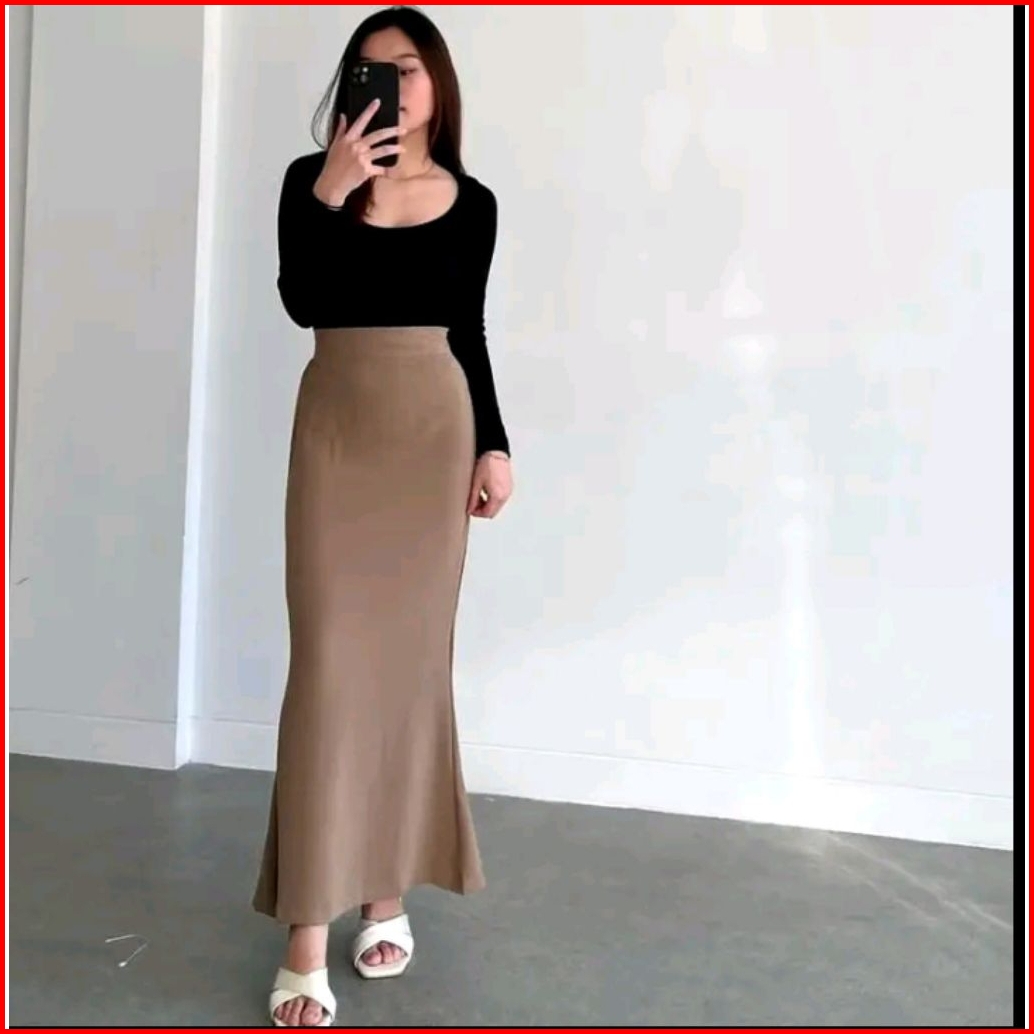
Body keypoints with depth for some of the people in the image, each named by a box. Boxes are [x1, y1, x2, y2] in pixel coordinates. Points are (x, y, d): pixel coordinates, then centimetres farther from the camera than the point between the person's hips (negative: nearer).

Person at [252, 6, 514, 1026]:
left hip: (436, 429, 2)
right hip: (337, 427, -2)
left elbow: (467, 335, 12)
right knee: (330, 659, -8)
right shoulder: (312, 179, 3)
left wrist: (493, 445, 7)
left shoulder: (471, 204, 8)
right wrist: (331, 193, -21)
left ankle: (389, 888, 19)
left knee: (412, 658, 4)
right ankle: (307, 937, -3)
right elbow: (302, 303, -11)